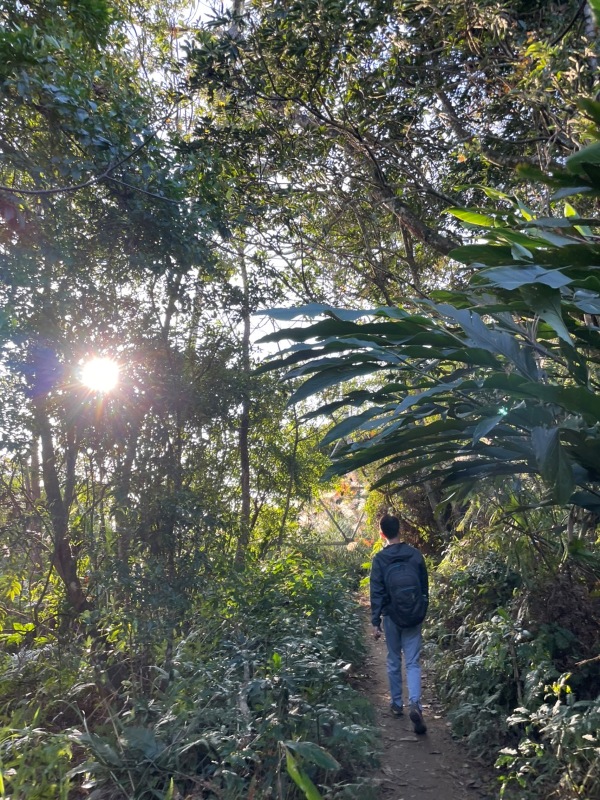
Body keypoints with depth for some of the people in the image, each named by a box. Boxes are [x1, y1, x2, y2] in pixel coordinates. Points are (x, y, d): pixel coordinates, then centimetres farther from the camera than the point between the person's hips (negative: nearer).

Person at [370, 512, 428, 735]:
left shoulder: (380, 559, -9)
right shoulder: (415, 554, -3)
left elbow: (376, 592, -9)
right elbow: (425, 587, 5)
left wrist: (375, 621, -4)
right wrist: (422, 612, 16)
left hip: (391, 616, -1)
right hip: (413, 616, 1)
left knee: (394, 661, 15)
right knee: (413, 662, 3)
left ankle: (397, 704, 27)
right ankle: (415, 704, -14)